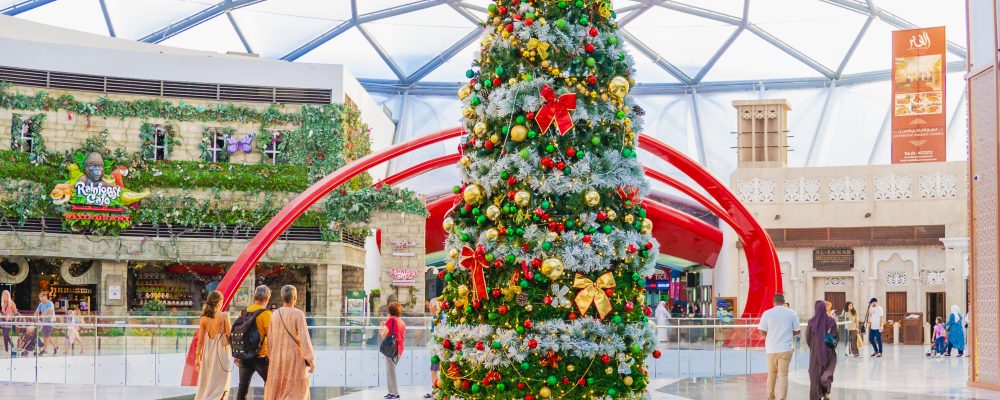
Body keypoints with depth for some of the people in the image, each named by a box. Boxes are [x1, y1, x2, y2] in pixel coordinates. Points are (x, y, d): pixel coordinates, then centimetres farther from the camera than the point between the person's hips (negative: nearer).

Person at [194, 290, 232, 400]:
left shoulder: (203, 318, -1)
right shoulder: (224, 316, -10)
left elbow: (200, 340, 0)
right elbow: (229, 336, -8)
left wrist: (197, 357, 8)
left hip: (207, 353, 4)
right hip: (221, 352, -4)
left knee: (205, 384, 16)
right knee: (220, 385, 4)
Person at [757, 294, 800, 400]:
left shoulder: (767, 313, -2)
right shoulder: (791, 313, -1)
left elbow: (762, 331, -2)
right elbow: (796, 331, 3)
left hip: (771, 348, 1)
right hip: (785, 348, -1)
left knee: (771, 373, 16)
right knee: (783, 374, 1)